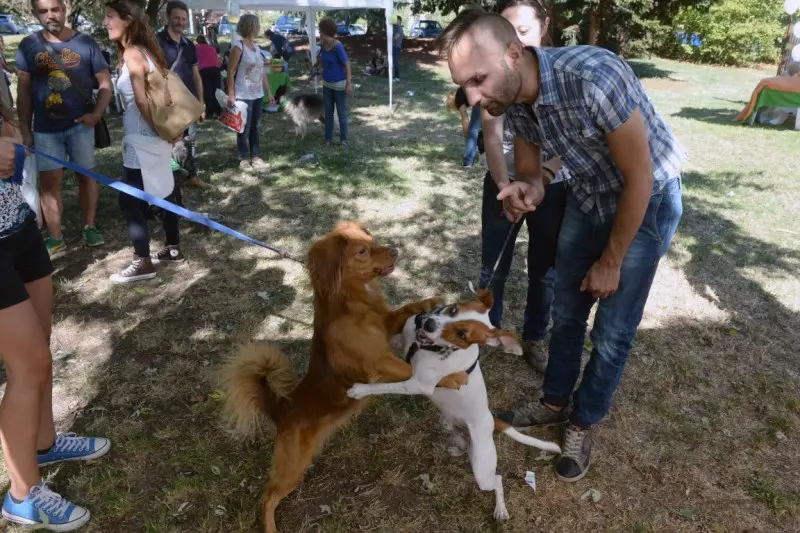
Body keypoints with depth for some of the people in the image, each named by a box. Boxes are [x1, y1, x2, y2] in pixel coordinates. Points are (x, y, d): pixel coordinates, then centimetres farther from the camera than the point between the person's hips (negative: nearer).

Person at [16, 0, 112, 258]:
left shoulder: (86, 43, -2)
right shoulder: (28, 46, 1)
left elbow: (105, 84, 1)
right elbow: (24, 90, 4)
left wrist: (96, 113, -14)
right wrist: (24, 129, 1)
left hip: (80, 124, -1)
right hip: (45, 128, 1)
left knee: (86, 175, 7)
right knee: (49, 182, 1)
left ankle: (89, 227, 21)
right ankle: (55, 240, 8)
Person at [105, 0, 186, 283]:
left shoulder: (132, 53, -16)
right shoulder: (146, 50, 12)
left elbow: (142, 101, -21)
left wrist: (160, 130, -11)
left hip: (142, 141, -9)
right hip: (154, 140, 9)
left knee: (129, 201, 0)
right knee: (163, 193, 16)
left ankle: (143, 263, 7)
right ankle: (173, 249, 27)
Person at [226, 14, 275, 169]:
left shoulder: (257, 47, 12)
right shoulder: (238, 46, -11)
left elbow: (262, 72, 16)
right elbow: (230, 71, -13)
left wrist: (269, 92, 14)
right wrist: (231, 95, -18)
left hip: (258, 95, 7)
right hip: (243, 96, -7)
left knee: (255, 127, 12)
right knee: (244, 128, 0)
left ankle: (255, 156, 20)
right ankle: (244, 159, 9)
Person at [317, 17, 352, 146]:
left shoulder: (338, 46, -21)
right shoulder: (323, 45, -2)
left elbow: (347, 64, -20)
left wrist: (349, 84, -25)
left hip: (339, 84, -7)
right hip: (327, 84, 7)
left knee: (341, 113, 3)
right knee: (328, 112, 12)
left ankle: (343, 139, 15)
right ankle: (328, 138, 22)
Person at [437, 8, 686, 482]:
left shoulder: (593, 76, -37)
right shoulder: (513, 101, -16)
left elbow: (639, 178, -26)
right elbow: (530, 174, -1)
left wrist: (610, 262, -14)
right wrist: (524, 192, -28)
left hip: (647, 201, -5)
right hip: (588, 197, 6)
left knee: (613, 331, 2)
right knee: (567, 311, 15)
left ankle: (583, 423, 25)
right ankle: (555, 403, 36)